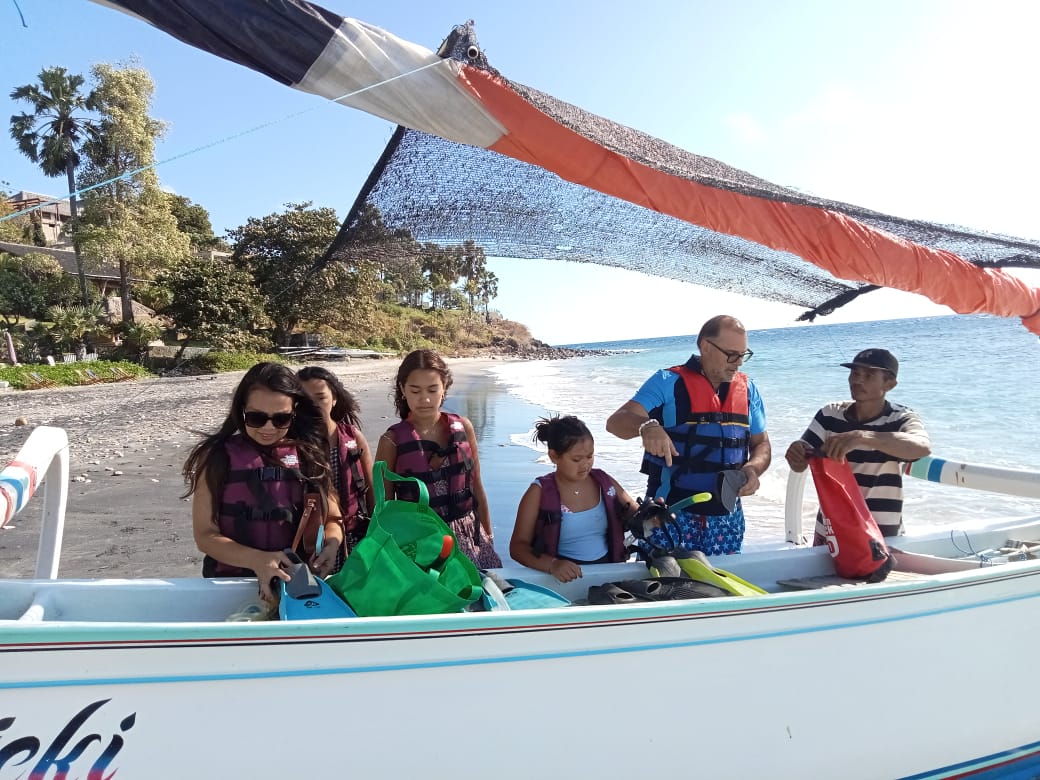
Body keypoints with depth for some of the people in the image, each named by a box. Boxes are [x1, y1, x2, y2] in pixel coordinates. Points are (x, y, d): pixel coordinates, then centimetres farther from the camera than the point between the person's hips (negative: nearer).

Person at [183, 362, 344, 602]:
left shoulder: (309, 455, 5)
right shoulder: (218, 456, -1)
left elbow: (333, 519, 11)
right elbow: (205, 534, -3)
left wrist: (331, 545, -11)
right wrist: (256, 560, -19)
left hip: (297, 581, 1)